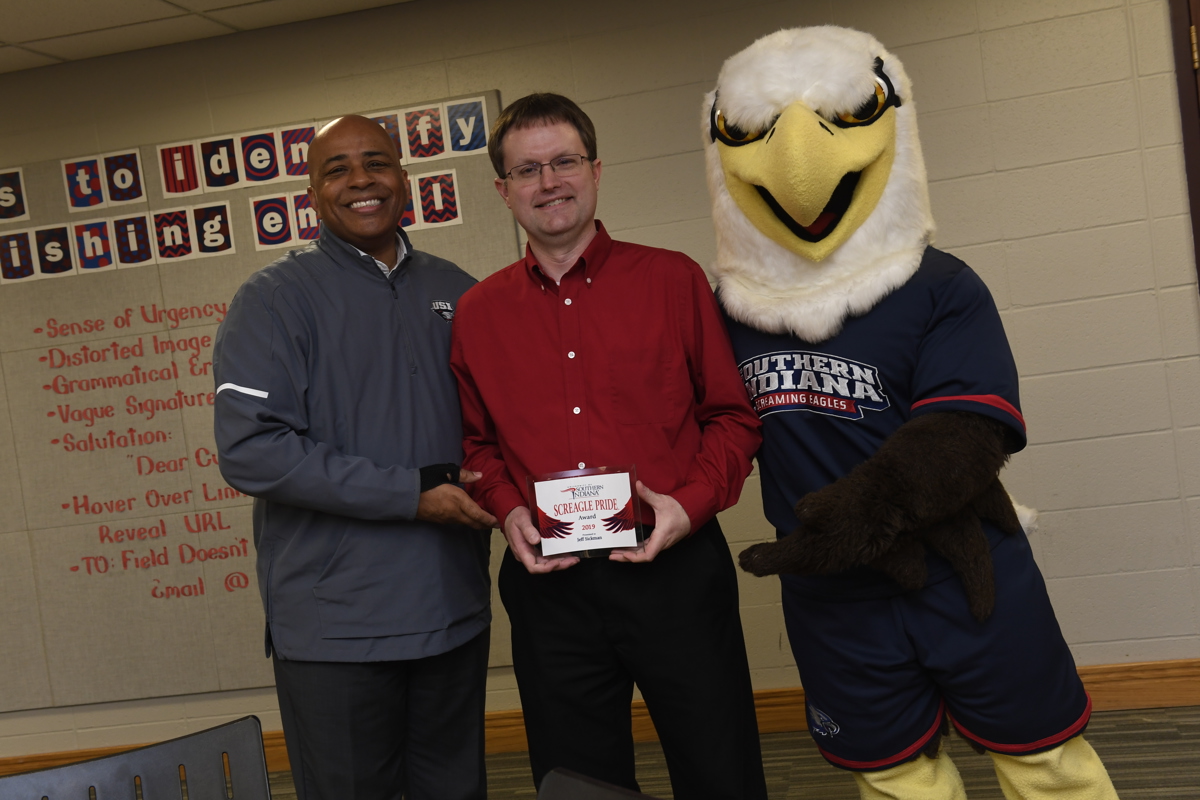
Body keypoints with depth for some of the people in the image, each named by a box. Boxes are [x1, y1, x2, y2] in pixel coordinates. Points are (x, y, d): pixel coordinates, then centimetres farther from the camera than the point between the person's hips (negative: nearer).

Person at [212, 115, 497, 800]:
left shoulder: (455, 293, 10)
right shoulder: (276, 298, -5)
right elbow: (251, 449, -17)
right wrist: (412, 495, -18)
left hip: (454, 611, 5)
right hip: (333, 631, -4)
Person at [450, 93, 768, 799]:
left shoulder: (673, 280, 1)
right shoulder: (478, 312, 8)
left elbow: (733, 415, 4)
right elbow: (479, 442, 15)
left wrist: (692, 502, -11)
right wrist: (507, 510, -4)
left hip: (675, 572, -1)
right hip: (550, 586, 2)